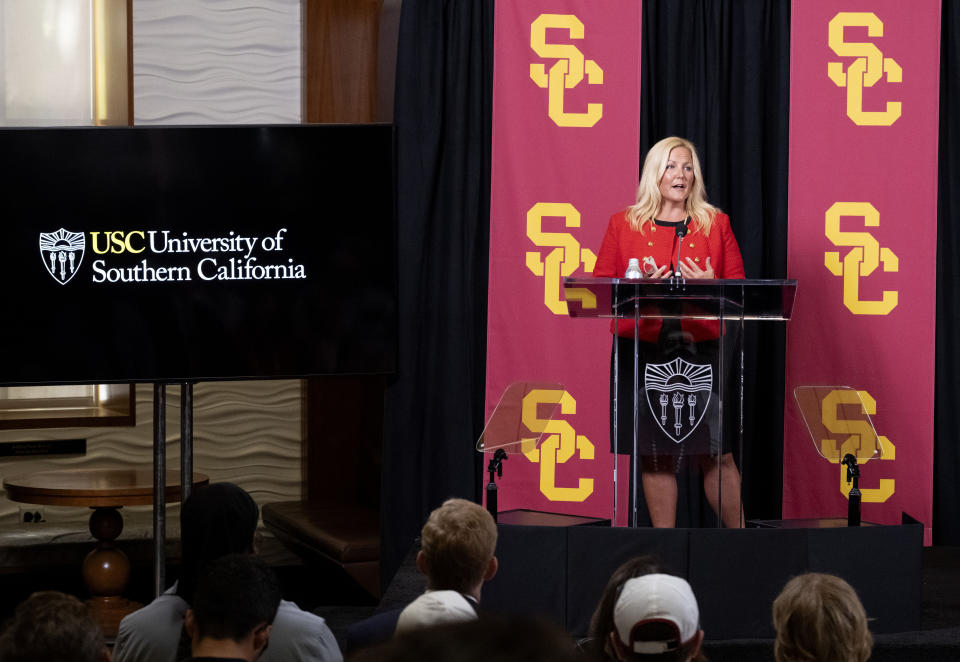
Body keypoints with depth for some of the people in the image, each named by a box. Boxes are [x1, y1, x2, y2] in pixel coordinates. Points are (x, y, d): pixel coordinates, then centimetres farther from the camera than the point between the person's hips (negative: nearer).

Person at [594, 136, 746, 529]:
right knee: (654, 455, 2)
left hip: (701, 349, 0)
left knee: (716, 453, -3)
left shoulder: (716, 223, 11)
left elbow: (739, 286, 10)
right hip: (643, 351, 0)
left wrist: (711, 284, -11)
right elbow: (601, 285, 8)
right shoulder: (624, 224, 9)